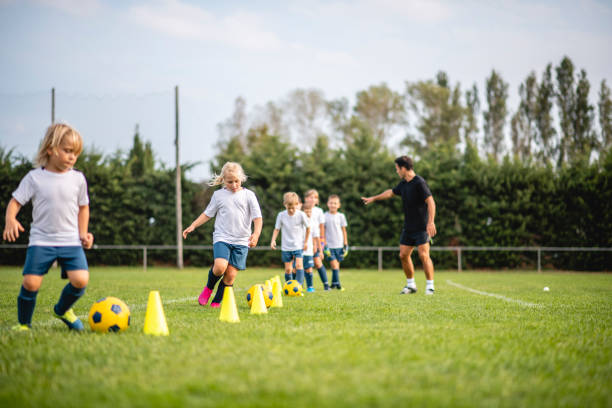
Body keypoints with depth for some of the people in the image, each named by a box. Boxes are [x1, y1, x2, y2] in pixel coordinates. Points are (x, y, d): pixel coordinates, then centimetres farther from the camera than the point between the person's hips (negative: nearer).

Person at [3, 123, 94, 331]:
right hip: (41, 241, -2)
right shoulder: (34, 177, -1)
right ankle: (24, 323, 11)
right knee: (31, 283, -15)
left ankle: (62, 309, 17)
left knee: (80, 281, -15)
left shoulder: (78, 179, 6)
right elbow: (15, 201, -1)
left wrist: (83, 233, 9)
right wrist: (10, 220, -20)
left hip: (71, 241, 2)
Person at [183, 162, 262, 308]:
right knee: (220, 266, -23)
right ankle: (209, 287, 8)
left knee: (231, 274, -6)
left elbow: (257, 217, 0)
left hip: (241, 241, 0)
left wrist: (256, 233, -16)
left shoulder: (248, 195, 4)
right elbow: (208, 213, 14)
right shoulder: (218, 194, 7)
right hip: (222, 237, 0)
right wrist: (192, 226, 5)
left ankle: (216, 301, 10)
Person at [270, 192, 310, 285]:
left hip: (299, 246, -2)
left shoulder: (301, 215, -8)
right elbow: (277, 229, 3)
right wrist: (273, 240, -11)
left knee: (299, 265, -19)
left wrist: (306, 242, 5)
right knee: (288, 269, 4)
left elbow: (308, 228, 4)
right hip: (286, 247, 2)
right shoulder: (281, 215, -4)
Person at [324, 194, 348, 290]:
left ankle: (334, 284, 16)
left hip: (339, 245, 2)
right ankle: (337, 283, -12)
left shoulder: (341, 216, 5)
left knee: (337, 264, 6)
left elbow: (344, 231, 10)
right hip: (329, 245, -2)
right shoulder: (325, 216, -1)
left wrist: (346, 245, 7)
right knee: (334, 264, -12)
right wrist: (324, 244, -4)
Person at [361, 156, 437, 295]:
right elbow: (391, 192, 30)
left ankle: (430, 286, -6)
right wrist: (373, 198, 40)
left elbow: (430, 202, -21)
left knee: (423, 255, -14)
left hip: (422, 227, -8)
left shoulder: (419, 183, -15)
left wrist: (431, 222, -30)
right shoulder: (403, 184, 11)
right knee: (403, 255, 6)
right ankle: (411, 285, 17)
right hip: (408, 228, 8)